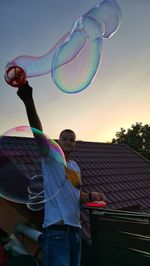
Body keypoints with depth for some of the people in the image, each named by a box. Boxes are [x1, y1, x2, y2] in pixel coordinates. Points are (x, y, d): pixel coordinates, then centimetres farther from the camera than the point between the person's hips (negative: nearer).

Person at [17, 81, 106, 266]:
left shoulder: (75, 166, 17)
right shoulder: (51, 158, -3)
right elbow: (38, 133, -21)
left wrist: (90, 196, 5)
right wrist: (28, 101, -35)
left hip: (75, 229, 8)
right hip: (56, 229, -7)